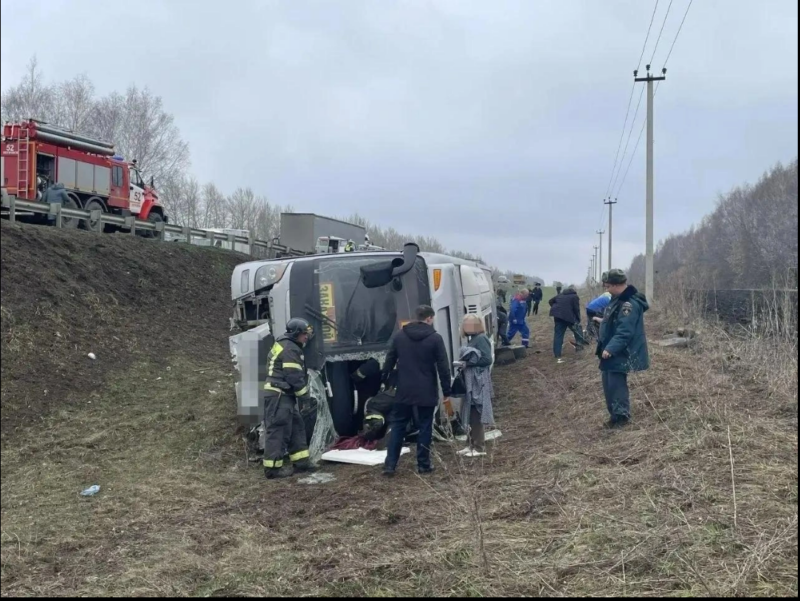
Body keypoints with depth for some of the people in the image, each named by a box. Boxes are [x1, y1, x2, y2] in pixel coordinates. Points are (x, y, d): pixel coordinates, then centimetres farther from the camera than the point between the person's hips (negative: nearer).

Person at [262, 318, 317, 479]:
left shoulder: (284, 345, 20)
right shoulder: (290, 349, -14)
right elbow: (295, 377, -18)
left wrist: (305, 396, 21)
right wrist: (305, 397, -9)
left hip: (283, 395, 11)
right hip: (279, 395, -11)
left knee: (296, 426, 13)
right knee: (278, 430, -8)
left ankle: (300, 461, 18)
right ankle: (273, 468, -4)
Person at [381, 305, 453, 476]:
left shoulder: (399, 336, 4)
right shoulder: (435, 338, -7)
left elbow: (389, 361, 8)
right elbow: (443, 367, -7)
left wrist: (385, 381, 18)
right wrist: (446, 392, -2)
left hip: (404, 390, 3)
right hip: (426, 391, -3)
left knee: (398, 425, 9)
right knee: (425, 426, 7)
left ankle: (390, 464, 6)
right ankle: (423, 464, 11)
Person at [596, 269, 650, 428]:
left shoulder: (629, 304, -23)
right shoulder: (618, 300, 10)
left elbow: (624, 332, -29)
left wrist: (610, 349, -32)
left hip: (620, 354, -10)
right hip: (611, 351, 10)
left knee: (616, 384, -5)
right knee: (608, 384, 14)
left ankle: (621, 416, 8)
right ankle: (614, 414, 24)